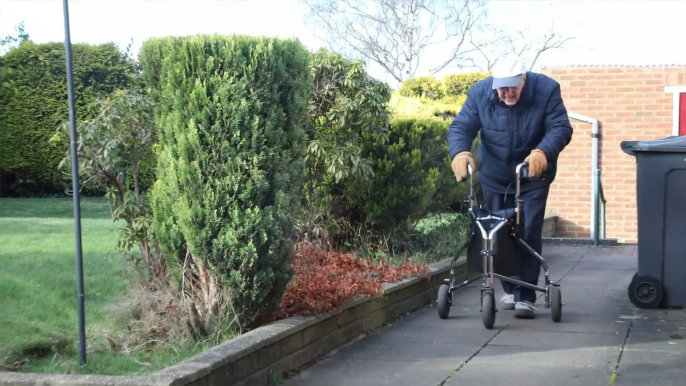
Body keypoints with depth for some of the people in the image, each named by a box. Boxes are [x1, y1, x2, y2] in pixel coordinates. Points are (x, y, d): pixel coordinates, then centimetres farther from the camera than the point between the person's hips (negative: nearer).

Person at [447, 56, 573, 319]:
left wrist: (543, 152, -43)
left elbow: (560, 128, -23)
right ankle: (509, 290, 26)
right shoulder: (479, 92, -15)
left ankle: (525, 296, -3)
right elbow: (460, 126, -17)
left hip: (533, 176, -2)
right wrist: (459, 151, -39)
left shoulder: (547, 90, -20)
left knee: (529, 233, -9)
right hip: (495, 177, 3)